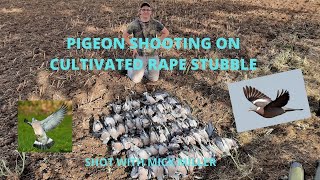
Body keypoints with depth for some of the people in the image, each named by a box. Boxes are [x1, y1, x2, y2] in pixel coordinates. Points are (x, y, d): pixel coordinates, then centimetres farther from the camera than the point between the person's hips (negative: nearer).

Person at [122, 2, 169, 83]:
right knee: (136, 80, 0)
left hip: (153, 55, 2)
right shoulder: (134, 24, -10)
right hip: (140, 56, -2)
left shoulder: (155, 23, -5)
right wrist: (133, 47, -3)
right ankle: (130, 70, 33)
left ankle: (143, 70, 35)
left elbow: (166, 32, 8)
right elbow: (124, 35, 2)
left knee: (154, 79, 7)